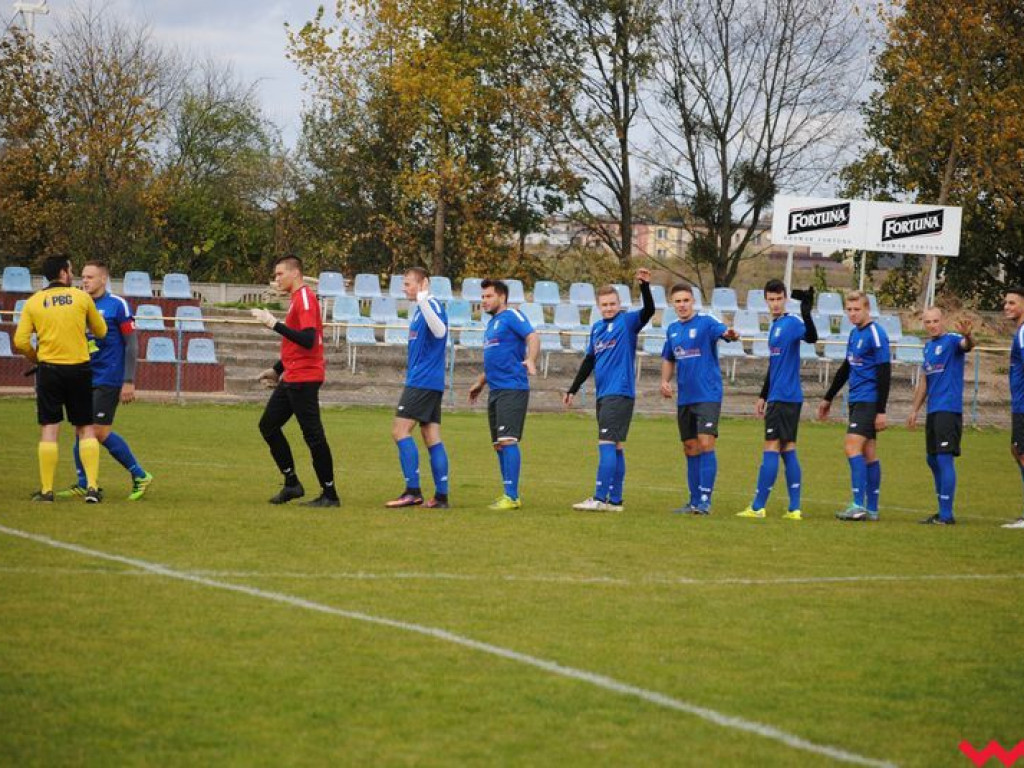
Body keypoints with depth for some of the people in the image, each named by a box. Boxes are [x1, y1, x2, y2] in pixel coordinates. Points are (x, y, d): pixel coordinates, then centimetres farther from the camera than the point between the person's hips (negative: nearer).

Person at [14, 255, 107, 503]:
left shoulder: (33, 302, 1)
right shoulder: (82, 297, -1)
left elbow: (20, 341, -3)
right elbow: (101, 332, 8)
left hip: (49, 370, 0)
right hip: (79, 370, 0)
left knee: (49, 430, 4)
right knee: (86, 429, 7)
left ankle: (46, 489, 2)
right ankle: (92, 486, -2)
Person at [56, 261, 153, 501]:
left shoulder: (117, 305, -7)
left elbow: (131, 344, -8)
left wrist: (129, 382, -13)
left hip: (108, 380, -6)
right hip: (84, 379, 6)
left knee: (100, 431, -10)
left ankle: (140, 476, 2)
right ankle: (83, 484, 11)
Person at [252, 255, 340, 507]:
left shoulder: (305, 299, -14)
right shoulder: (297, 299, 16)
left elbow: (307, 340, -26)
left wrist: (275, 324, -25)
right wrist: (277, 370, 27)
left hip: (304, 380, -11)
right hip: (291, 379, 11)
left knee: (313, 435, -7)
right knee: (268, 425, 13)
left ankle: (330, 495, -2)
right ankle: (292, 484, 17)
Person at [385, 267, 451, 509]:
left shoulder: (433, 305, -11)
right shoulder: (419, 309, 19)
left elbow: (440, 331, -31)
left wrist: (422, 301, -38)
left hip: (423, 381, -10)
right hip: (431, 383, 10)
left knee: (400, 430, -11)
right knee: (432, 439, 6)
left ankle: (413, 491, -14)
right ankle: (441, 496, 4)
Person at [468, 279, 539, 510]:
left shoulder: (511, 316, -6)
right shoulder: (492, 324, 22)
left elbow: (533, 337, -21)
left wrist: (530, 361, -37)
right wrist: (480, 382, 34)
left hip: (512, 389, -10)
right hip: (496, 390, 10)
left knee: (507, 440, -14)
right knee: (498, 444, 9)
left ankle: (512, 496, -16)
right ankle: (509, 495, 13)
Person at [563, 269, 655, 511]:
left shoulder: (627, 322, -3)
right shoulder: (597, 328, 17)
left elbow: (648, 311, -22)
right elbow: (589, 361, 25)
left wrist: (645, 286, -37)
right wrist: (573, 390, 26)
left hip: (620, 393, -8)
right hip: (603, 395, 8)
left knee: (607, 443, -13)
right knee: (615, 447, 9)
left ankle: (600, 498, -15)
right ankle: (615, 500, 10)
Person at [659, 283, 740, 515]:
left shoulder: (705, 323, -8)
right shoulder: (672, 329, 11)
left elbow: (723, 331, -29)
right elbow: (668, 359, 24)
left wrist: (730, 334, -52)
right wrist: (665, 381, 6)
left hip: (707, 396, -7)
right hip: (684, 398, 7)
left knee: (705, 444, -15)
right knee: (690, 449, 10)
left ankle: (705, 500, -12)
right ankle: (695, 502, 17)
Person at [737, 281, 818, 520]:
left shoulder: (792, 323, -10)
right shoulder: (774, 326, 18)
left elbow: (811, 337, -31)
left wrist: (806, 314, -46)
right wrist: (763, 396, 26)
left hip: (783, 397, -9)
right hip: (778, 396, 9)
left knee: (771, 448, -6)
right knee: (787, 450, 7)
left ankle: (758, 507, -4)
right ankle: (794, 508, 6)